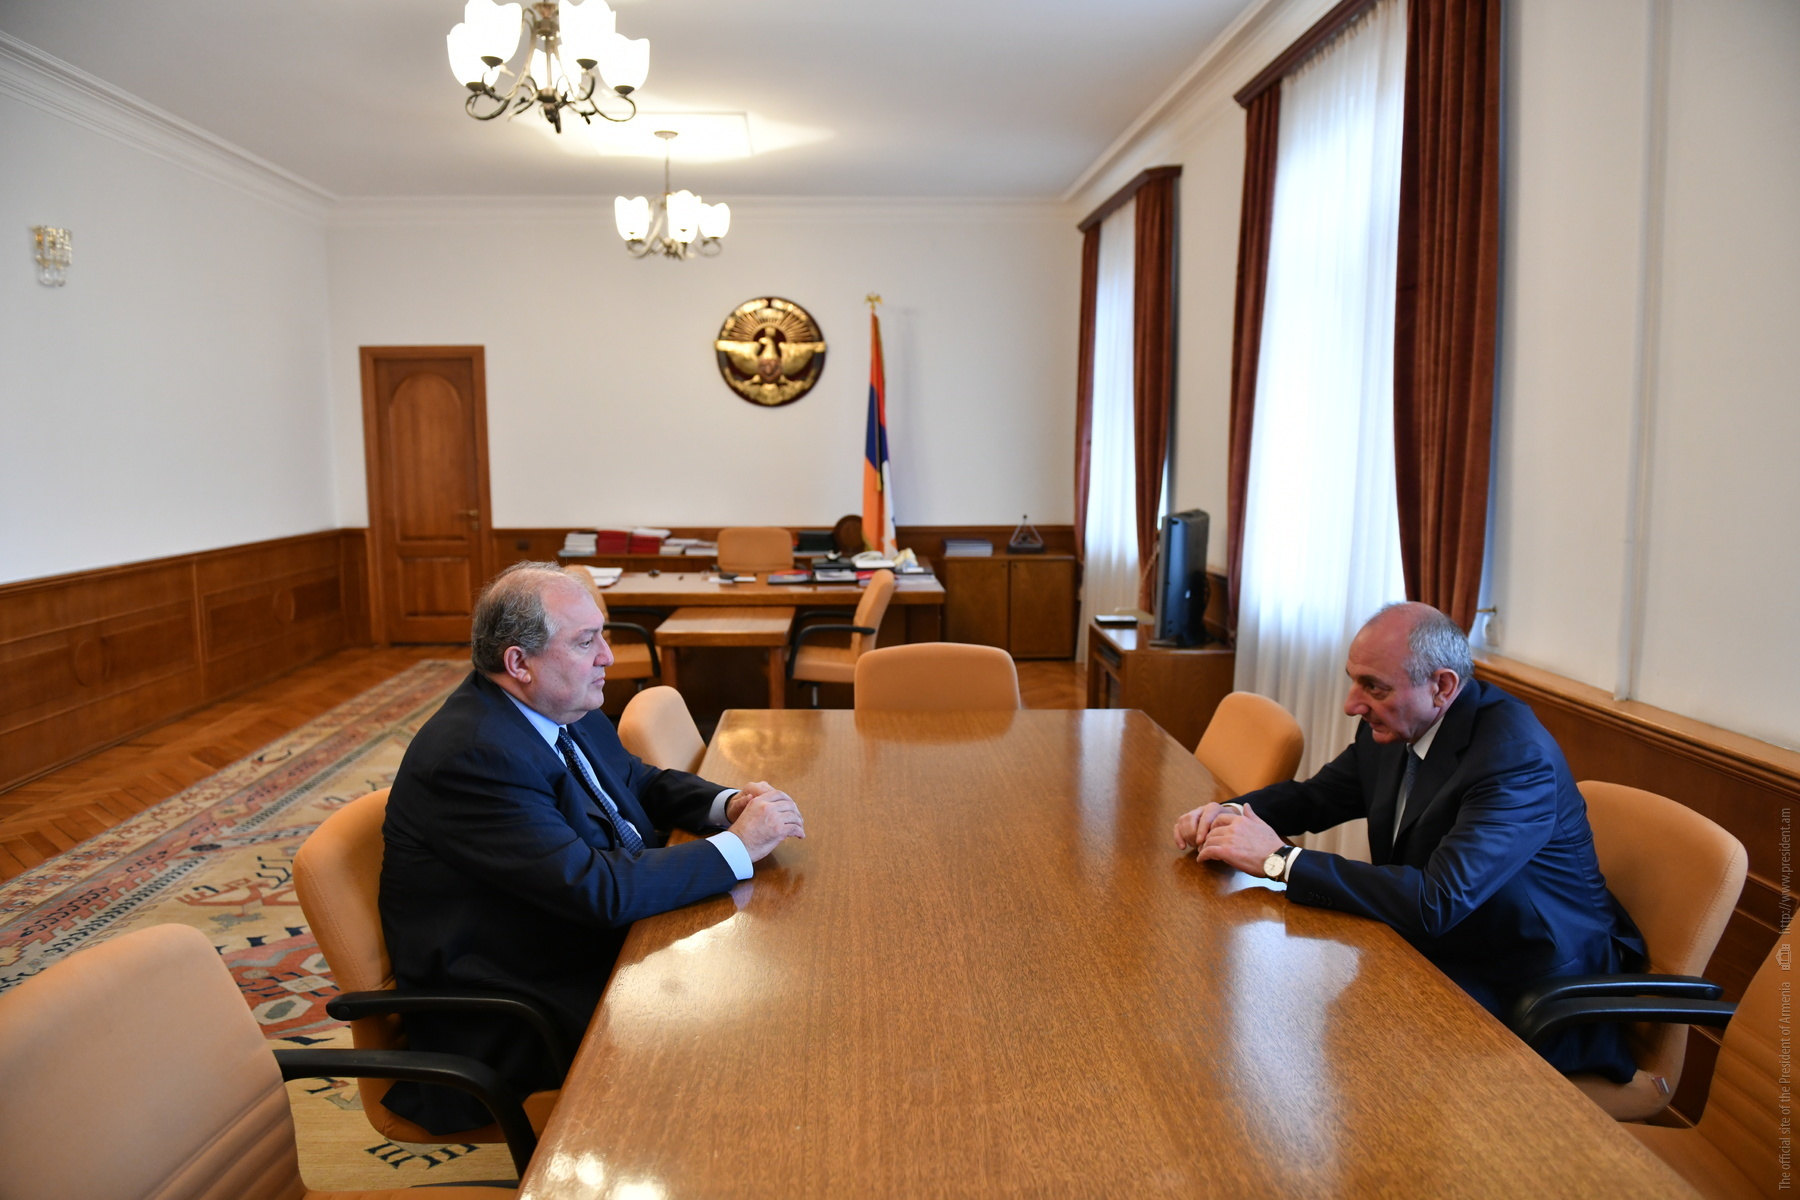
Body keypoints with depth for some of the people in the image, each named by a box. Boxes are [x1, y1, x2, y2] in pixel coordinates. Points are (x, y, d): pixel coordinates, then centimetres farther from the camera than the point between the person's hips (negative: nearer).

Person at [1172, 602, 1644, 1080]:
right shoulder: (1389, 729, -2)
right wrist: (1232, 812, -8)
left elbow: (1436, 902, -35)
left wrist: (1280, 858, -32)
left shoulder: (1517, 758, -28)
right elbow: (1315, 795, 14)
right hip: (1442, 956, 8)